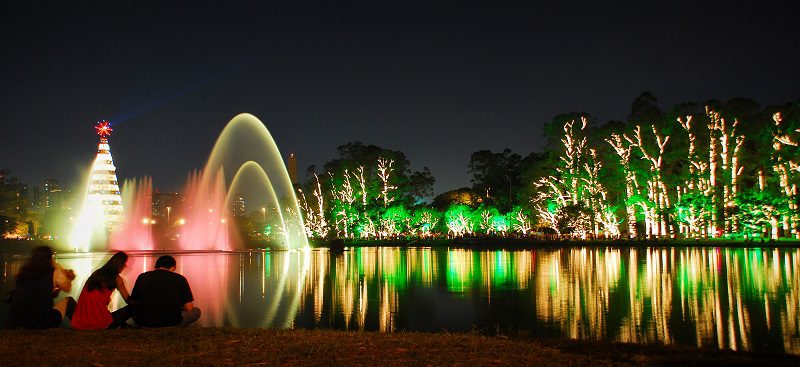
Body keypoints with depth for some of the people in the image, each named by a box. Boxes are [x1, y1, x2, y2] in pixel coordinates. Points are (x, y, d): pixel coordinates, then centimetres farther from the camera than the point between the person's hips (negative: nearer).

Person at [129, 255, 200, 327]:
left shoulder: (142, 277, 4)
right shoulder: (180, 279, -2)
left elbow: (133, 303, 12)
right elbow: (189, 308, -1)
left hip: (143, 322, 2)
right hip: (171, 323, -2)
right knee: (196, 311, 23)